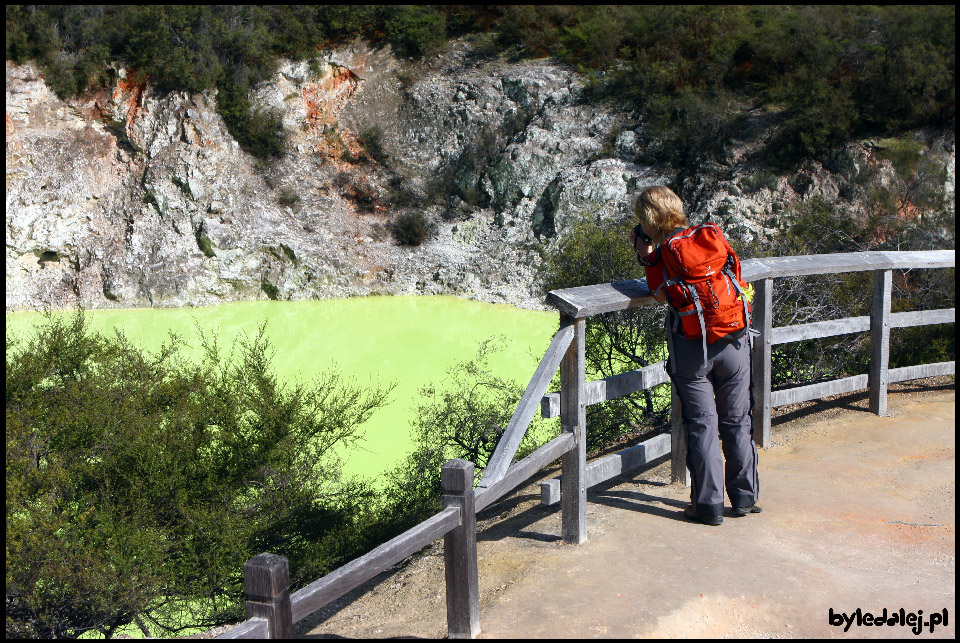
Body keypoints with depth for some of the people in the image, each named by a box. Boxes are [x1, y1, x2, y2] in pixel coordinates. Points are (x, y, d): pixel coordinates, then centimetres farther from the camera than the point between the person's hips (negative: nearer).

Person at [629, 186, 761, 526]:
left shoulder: (664, 252, -10)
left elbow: (661, 294, -5)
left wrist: (645, 255, -2)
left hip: (691, 348, -3)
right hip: (734, 342, 4)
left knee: (702, 424, 5)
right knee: (737, 421, 14)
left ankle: (709, 504, 10)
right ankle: (744, 497, 23)